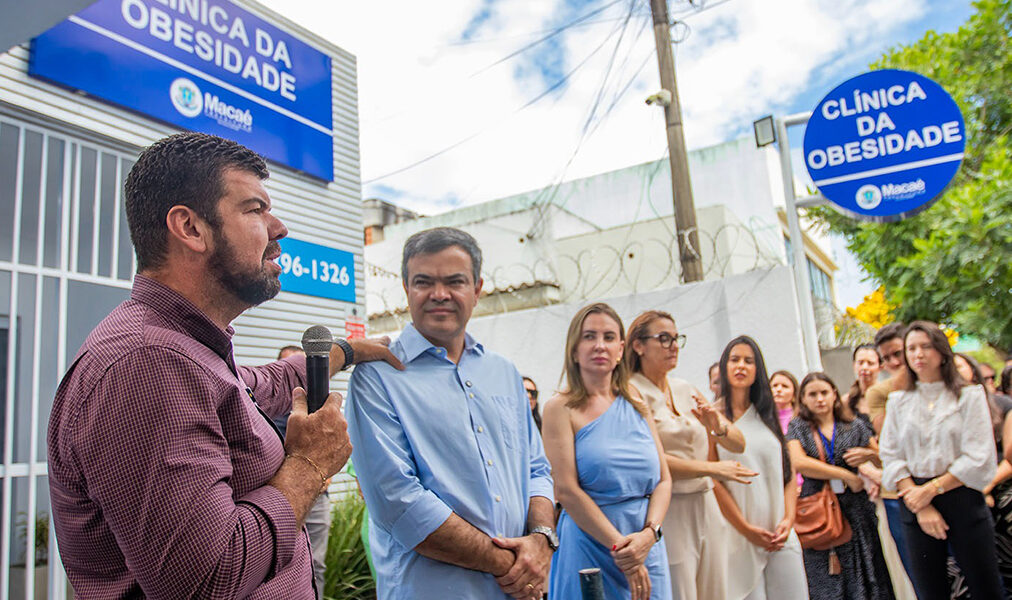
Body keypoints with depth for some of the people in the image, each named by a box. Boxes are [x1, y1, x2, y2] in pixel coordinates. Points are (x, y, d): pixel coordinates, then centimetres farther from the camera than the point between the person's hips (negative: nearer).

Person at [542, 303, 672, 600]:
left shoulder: (637, 404, 7)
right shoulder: (561, 408, -7)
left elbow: (664, 480, 4)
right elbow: (567, 490, -14)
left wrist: (649, 533, -12)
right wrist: (619, 547, -15)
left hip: (646, 545, 4)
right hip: (589, 546, -4)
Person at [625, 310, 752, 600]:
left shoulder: (687, 390, 11)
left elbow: (739, 445, 12)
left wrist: (719, 427, -10)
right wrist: (715, 469, -12)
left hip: (706, 507, 6)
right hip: (668, 512, -6)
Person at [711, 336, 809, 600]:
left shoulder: (767, 415, 13)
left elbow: (789, 471, 10)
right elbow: (713, 479, -8)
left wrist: (788, 519, -3)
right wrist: (746, 528, -10)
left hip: (781, 535, 4)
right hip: (740, 536, -4)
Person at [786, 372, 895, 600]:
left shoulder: (855, 427, 9)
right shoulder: (798, 427, 5)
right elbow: (798, 462, -11)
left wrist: (869, 454, -10)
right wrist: (846, 475, -10)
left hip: (855, 509, 2)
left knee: (863, 580, 1)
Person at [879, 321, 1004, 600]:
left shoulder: (969, 395, 1)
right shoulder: (898, 401, 8)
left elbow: (979, 459, -7)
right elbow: (890, 457, 1)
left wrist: (931, 489, -12)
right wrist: (920, 506, -10)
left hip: (962, 500, -2)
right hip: (915, 504, 2)